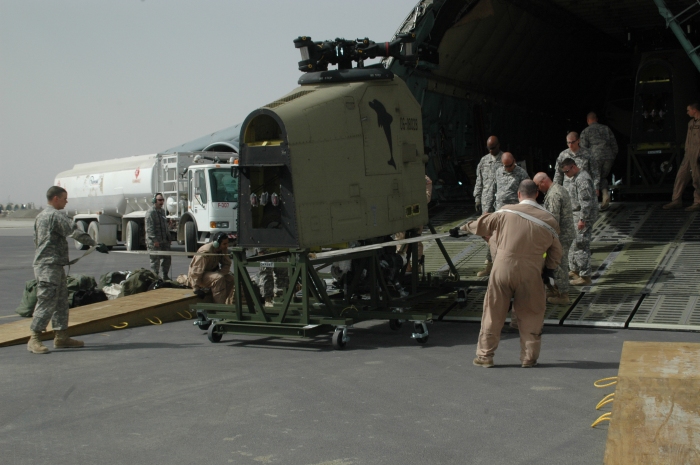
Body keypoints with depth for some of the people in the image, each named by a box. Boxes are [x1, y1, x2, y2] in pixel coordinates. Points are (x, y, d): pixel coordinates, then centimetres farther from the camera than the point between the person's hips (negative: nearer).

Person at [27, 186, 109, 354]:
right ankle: (34, 339, -7)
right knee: (46, 301, -9)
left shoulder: (41, 216, 18)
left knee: (61, 301, 12)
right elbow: (75, 232, -21)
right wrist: (95, 244, -19)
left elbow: (36, 240, 25)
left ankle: (61, 337, 16)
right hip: (49, 266, -10)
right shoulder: (56, 215, -13)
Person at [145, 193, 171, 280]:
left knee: (167, 257, 9)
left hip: (164, 240, 8)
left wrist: (168, 237, 18)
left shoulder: (162, 211, 17)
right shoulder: (150, 212, -11)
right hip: (154, 242, -8)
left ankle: (165, 275, 19)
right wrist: (154, 240, -21)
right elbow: (149, 228, -17)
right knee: (155, 260, -3)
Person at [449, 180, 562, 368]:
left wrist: (461, 228, 27)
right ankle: (528, 357, 17)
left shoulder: (506, 213, -1)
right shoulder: (548, 220, 2)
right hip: (530, 274, 0)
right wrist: (549, 269, 23)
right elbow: (556, 250, 11)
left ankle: (485, 355, 16)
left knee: (493, 313, 9)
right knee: (530, 316, 12)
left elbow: (482, 224, 11)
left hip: (503, 269, 0)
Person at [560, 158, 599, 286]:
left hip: (583, 216, -11)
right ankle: (575, 270, 31)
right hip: (575, 215, 11)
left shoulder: (582, 179, -19)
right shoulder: (575, 177, 15)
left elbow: (586, 201, -23)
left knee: (581, 246, -9)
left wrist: (582, 219, -24)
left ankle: (585, 277, -6)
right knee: (573, 243, 18)